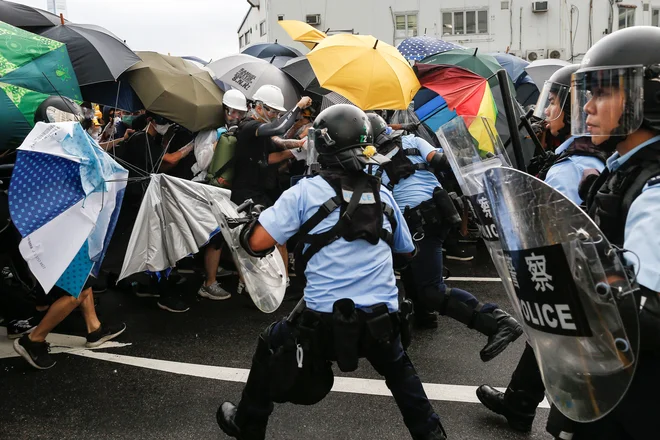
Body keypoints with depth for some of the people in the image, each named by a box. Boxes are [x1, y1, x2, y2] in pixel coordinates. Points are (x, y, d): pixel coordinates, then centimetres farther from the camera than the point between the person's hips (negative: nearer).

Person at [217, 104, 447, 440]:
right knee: (399, 369, 34)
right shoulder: (383, 196, 7)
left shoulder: (306, 191, -7)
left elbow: (257, 242, -10)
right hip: (380, 320, 3)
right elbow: (406, 251, 21)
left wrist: (245, 225, 11)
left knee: (271, 348, 26)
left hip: (323, 320, -3)